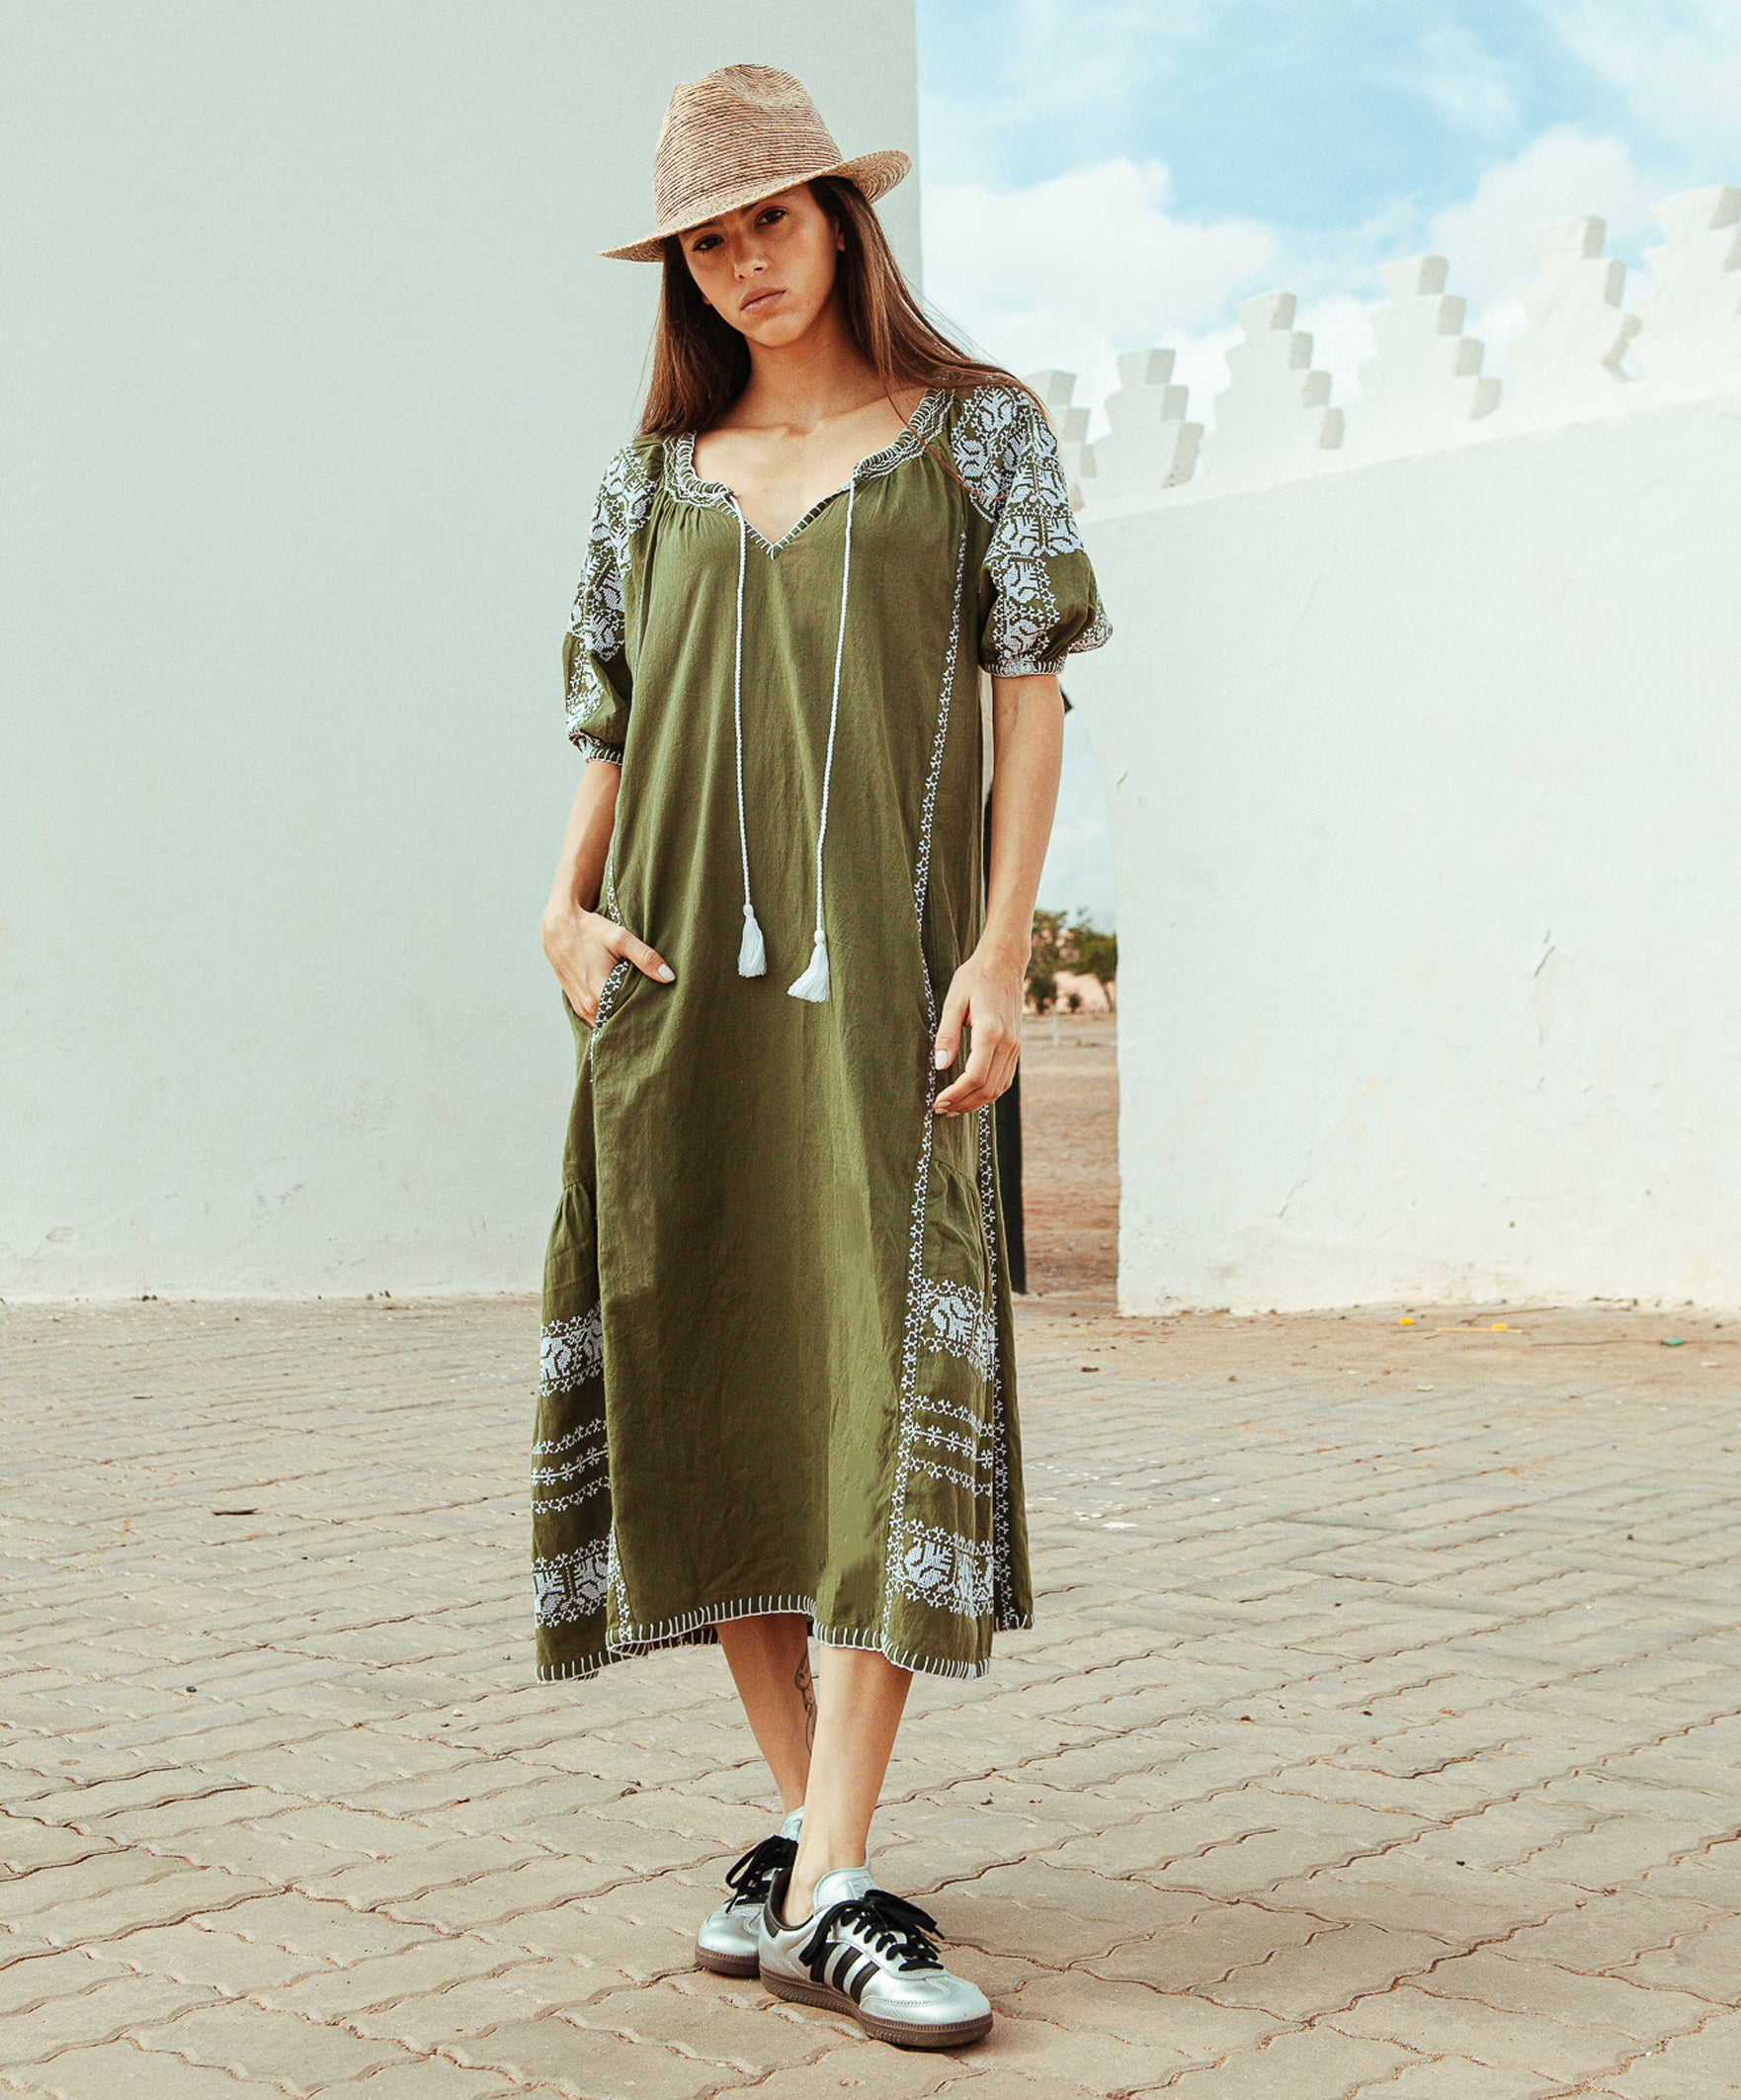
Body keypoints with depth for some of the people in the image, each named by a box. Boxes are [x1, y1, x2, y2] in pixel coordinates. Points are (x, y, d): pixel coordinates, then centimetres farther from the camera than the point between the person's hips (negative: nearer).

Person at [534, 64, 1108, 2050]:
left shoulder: (975, 428, 10)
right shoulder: (657, 478, 17)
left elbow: (1029, 691, 2)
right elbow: (610, 725, 18)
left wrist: (1001, 948, -9)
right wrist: (565, 910, -1)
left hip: (878, 962, -3)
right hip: (678, 975, 4)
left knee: (893, 1373, -14)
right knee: (702, 1387, 1)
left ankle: (831, 1890, -13)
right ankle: (806, 1815, 13)